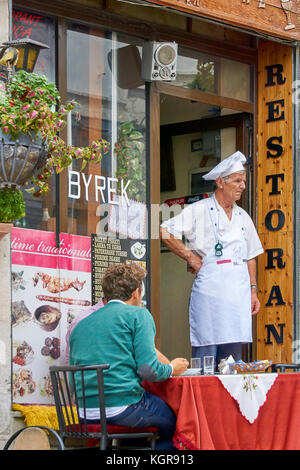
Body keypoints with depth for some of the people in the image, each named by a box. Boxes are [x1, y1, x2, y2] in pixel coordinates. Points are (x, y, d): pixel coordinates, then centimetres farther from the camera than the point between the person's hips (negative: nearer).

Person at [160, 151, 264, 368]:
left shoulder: (243, 217, 18)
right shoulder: (199, 211, -2)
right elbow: (165, 232, -9)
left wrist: (253, 290, 15)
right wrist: (191, 257, -9)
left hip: (239, 292, 6)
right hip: (209, 291, -6)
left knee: (233, 355, 6)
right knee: (206, 352, -8)